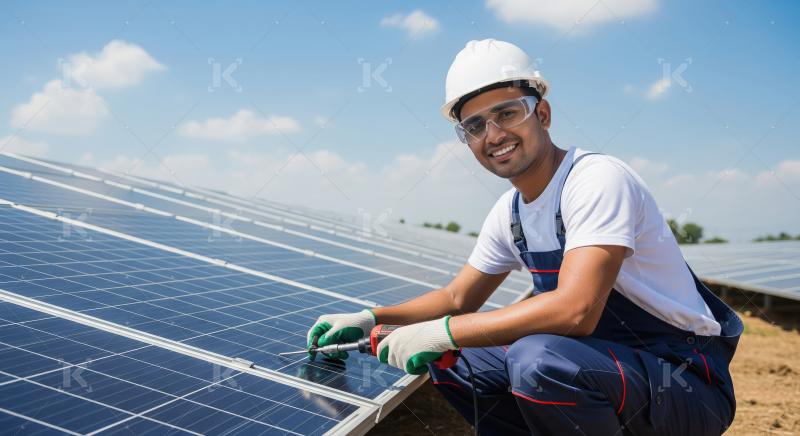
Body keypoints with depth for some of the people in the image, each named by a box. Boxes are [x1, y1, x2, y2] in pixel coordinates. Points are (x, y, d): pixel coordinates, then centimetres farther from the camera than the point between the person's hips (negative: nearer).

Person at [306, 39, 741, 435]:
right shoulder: (509, 212, 5)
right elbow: (457, 298, 17)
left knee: (537, 358, -34)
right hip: (604, 362, 8)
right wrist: (371, 318, 2)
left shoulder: (598, 178, -21)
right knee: (448, 361, 4)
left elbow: (575, 310, -33)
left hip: (689, 383, -8)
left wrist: (442, 332, -26)